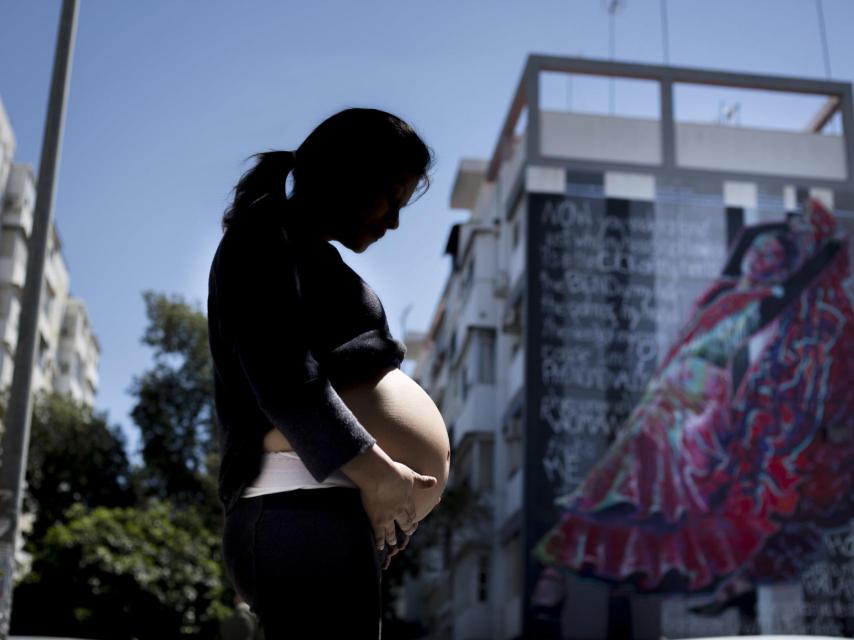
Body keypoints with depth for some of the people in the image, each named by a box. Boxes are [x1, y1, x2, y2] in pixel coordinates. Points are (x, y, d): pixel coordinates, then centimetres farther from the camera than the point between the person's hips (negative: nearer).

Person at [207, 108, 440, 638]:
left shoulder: (315, 259, 29)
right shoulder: (266, 233, 1)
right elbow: (282, 375, -14)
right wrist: (376, 472, -13)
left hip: (324, 516, 10)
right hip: (302, 512, -10)